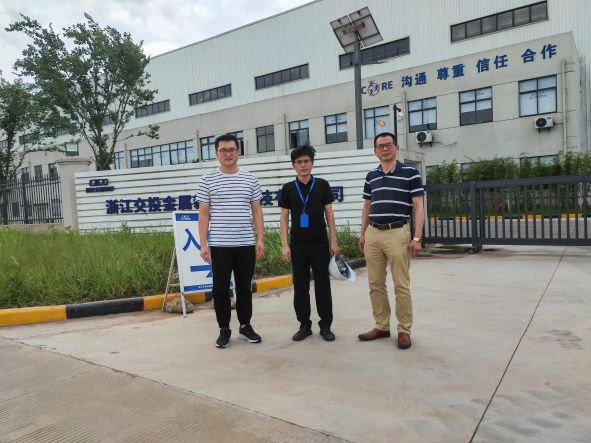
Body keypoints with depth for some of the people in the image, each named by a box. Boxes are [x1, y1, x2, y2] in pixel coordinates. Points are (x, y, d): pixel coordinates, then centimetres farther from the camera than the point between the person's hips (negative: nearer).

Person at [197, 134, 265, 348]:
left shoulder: (250, 179, 7)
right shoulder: (208, 180, 2)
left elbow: (257, 211, 8)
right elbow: (203, 214, 1)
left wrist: (260, 239, 1)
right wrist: (203, 244, -6)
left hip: (246, 244, 2)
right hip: (219, 245, -1)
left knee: (244, 287, 11)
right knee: (220, 289, 5)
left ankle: (245, 326, 25)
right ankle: (224, 329, 19)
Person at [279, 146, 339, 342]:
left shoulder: (322, 185, 2)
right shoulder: (288, 189, 3)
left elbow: (329, 213, 4)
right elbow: (284, 217, 3)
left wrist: (334, 241, 0)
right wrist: (284, 244, -4)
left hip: (320, 243, -1)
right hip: (297, 244, 1)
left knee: (322, 285, 4)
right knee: (300, 286, 7)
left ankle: (325, 325, 16)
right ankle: (304, 325, 19)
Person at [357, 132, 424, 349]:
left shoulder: (410, 173, -2)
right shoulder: (371, 176, 12)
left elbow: (419, 207, -5)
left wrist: (417, 237, -12)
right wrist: (362, 233, 13)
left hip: (397, 233, -5)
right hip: (373, 234, 5)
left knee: (401, 285, 1)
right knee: (375, 284, 9)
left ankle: (404, 330, 14)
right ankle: (381, 326, 21)